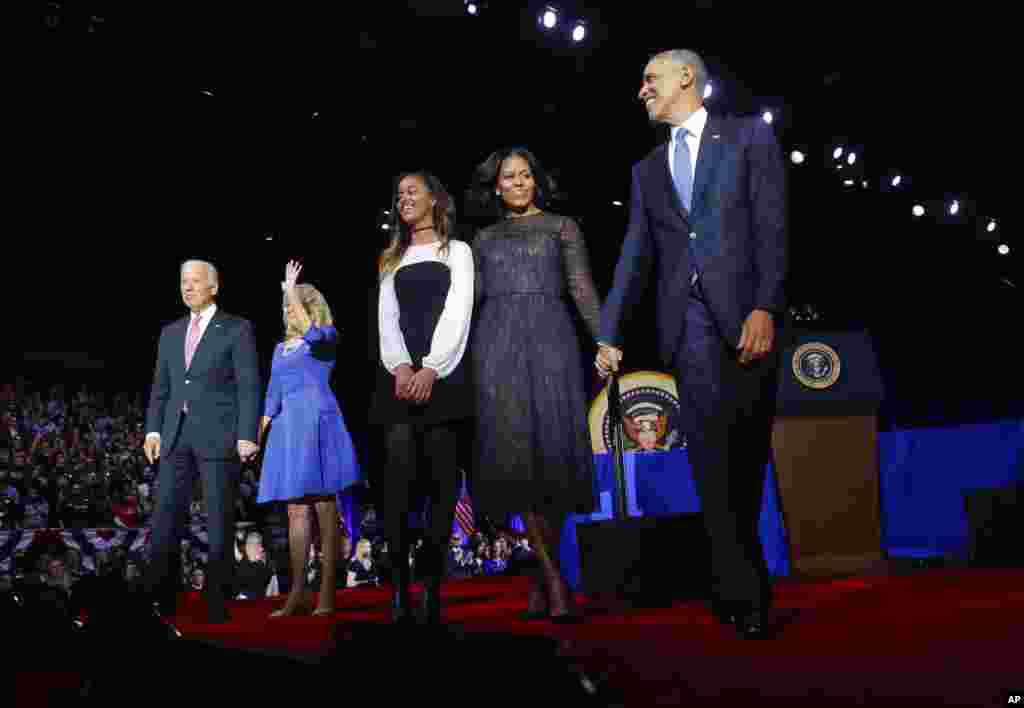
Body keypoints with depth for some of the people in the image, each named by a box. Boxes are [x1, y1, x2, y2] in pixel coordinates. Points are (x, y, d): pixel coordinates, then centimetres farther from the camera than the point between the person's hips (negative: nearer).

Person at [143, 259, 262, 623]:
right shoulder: (170, 333, 18)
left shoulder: (237, 329, 2)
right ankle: (159, 597, 6)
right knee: (165, 516, 1)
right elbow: (160, 388, 17)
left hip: (219, 436, -5)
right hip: (176, 436, 5)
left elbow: (249, 386, -5)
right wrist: (153, 430, 6)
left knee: (219, 521, -1)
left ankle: (217, 602, 6)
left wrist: (247, 436, -12)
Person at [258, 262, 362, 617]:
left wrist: (292, 290, -21)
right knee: (296, 511, 4)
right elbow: (272, 398, 21)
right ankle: (298, 594, 6)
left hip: (319, 424, -6)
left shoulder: (327, 337, 2)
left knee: (325, 507, -5)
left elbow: (311, 332, -23)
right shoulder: (280, 349, 21)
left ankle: (327, 594, -3)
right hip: (288, 427, 7)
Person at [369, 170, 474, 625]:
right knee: (399, 471, -14)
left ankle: (431, 584, -3)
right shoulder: (393, 260, 23)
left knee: (441, 476, -6)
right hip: (401, 373, 2)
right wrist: (401, 366, -10)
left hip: (442, 373, -2)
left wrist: (430, 368, -15)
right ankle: (398, 586, -17)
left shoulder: (457, 251, 13)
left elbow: (456, 314, -1)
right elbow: (387, 319, 10)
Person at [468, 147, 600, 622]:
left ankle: (541, 575, 3)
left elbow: (581, 287, 5)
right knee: (515, 453, -10)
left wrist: (605, 339, -8)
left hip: (550, 341, -1)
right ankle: (553, 576, -9)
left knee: (553, 450, -8)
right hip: (496, 346, 2)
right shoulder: (484, 239, 20)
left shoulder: (561, 226, 14)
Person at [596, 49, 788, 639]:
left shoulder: (751, 137, 9)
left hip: (743, 317, -3)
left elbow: (772, 228, -2)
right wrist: (610, 335, 7)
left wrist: (766, 308, -15)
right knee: (713, 463, -3)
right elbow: (635, 259, 16)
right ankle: (744, 594, 2)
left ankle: (742, 591, 11)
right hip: (688, 327, 3)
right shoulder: (648, 170, 21)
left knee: (745, 459, -1)